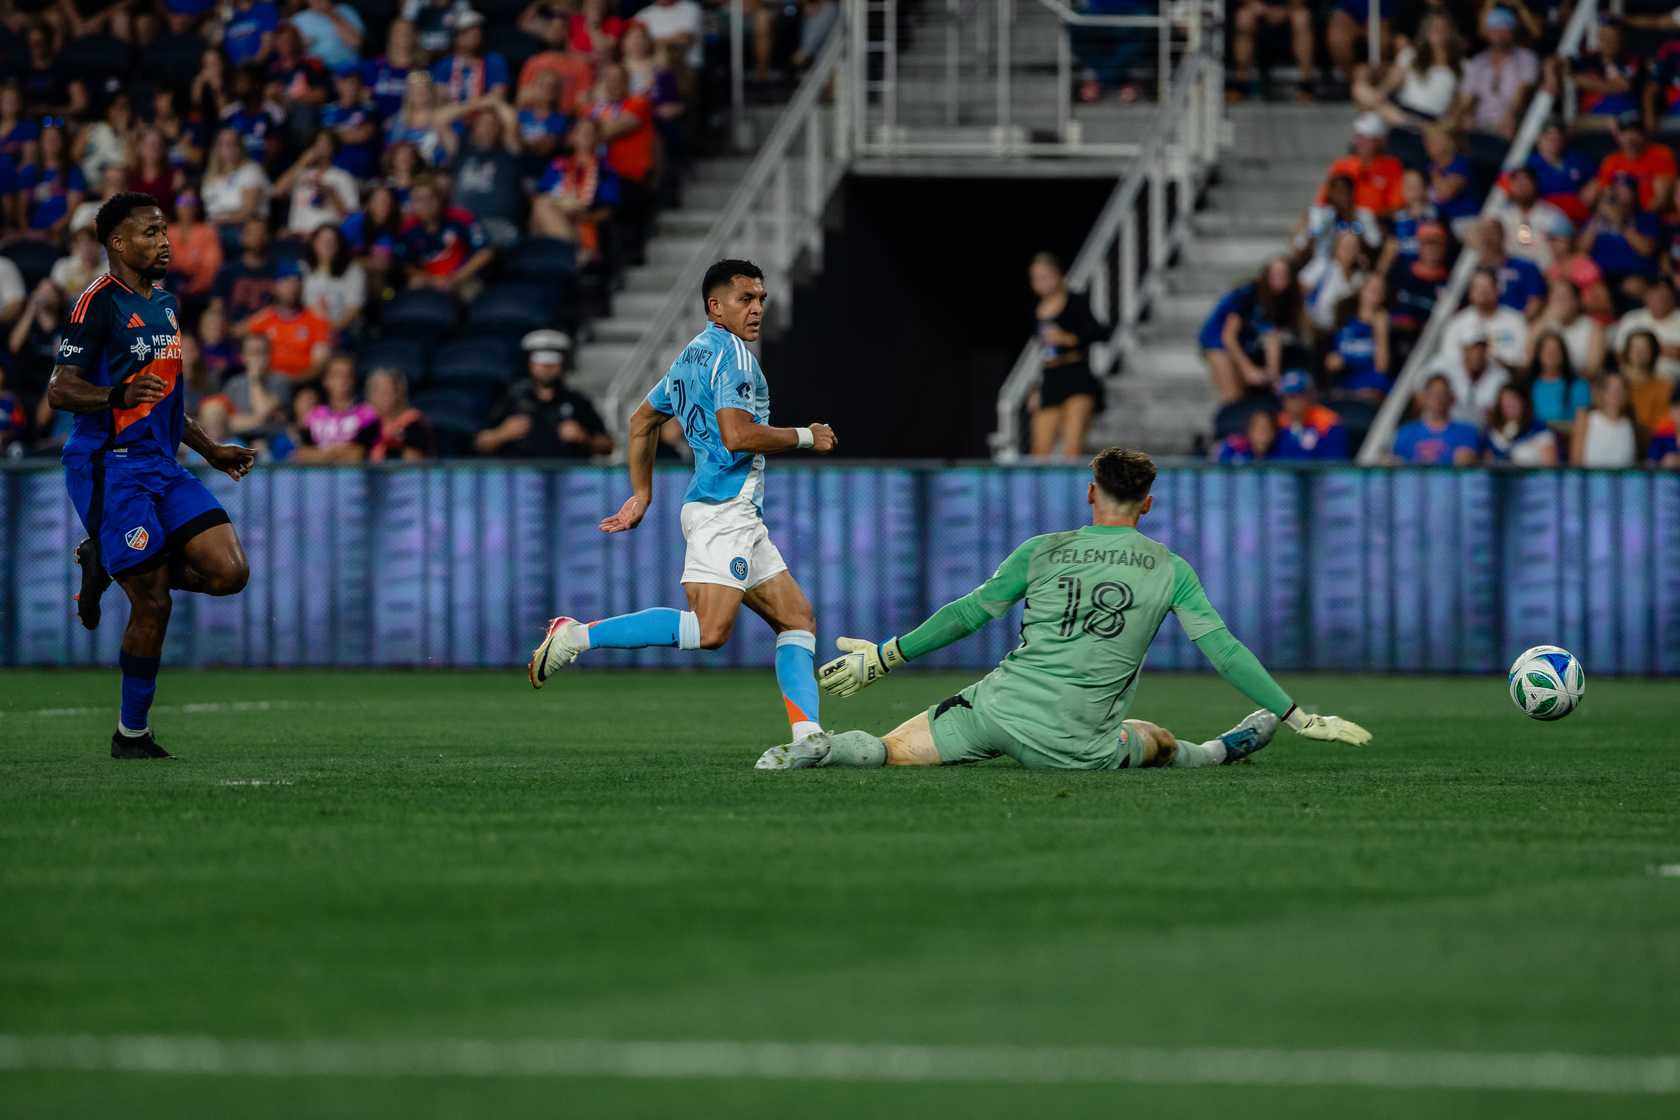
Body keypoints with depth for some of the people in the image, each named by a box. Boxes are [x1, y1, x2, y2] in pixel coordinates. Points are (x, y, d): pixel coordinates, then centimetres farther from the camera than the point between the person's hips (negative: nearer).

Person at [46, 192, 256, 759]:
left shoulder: (163, 303, 18)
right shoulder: (99, 302, -9)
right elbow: (61, 389, -14)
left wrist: (210, 450, 29)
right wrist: (117, 397, -32)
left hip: (161, 465, 8)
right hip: (110, 467, -8)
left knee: (229, 571, -6)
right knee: (153, 604, -9)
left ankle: (105, 565, 13)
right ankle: (131, 733, 5)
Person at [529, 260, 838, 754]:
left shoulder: (691, 356, 20)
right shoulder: (730, 351, -9)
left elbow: (642, 421, 29)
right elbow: (737, 435, -20)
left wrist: (642, 495, 33)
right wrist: (804, 437, -6)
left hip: (742, 517, 11)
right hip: (723, 505, -11)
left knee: (797, 617, 7)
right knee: (709, 630, -23)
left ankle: (807, 733, -2)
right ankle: (577, 636, -19)